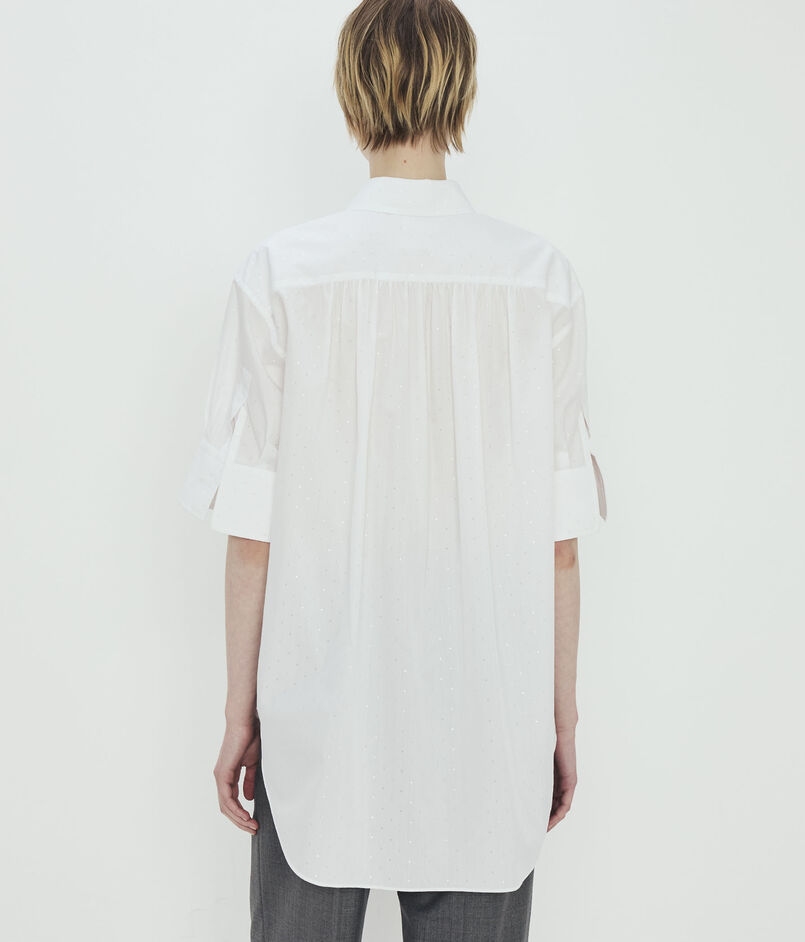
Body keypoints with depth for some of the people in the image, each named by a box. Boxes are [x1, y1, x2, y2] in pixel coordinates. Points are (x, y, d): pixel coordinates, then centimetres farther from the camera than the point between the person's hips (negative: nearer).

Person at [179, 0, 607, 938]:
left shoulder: (278, 274, -8)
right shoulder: (542, 279, -5)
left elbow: (251, 529, -6)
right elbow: (559, 538, -3)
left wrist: (241, 710, 6)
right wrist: (562, 714, 8)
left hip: (317, 721, 0)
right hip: (487, 718, 1)